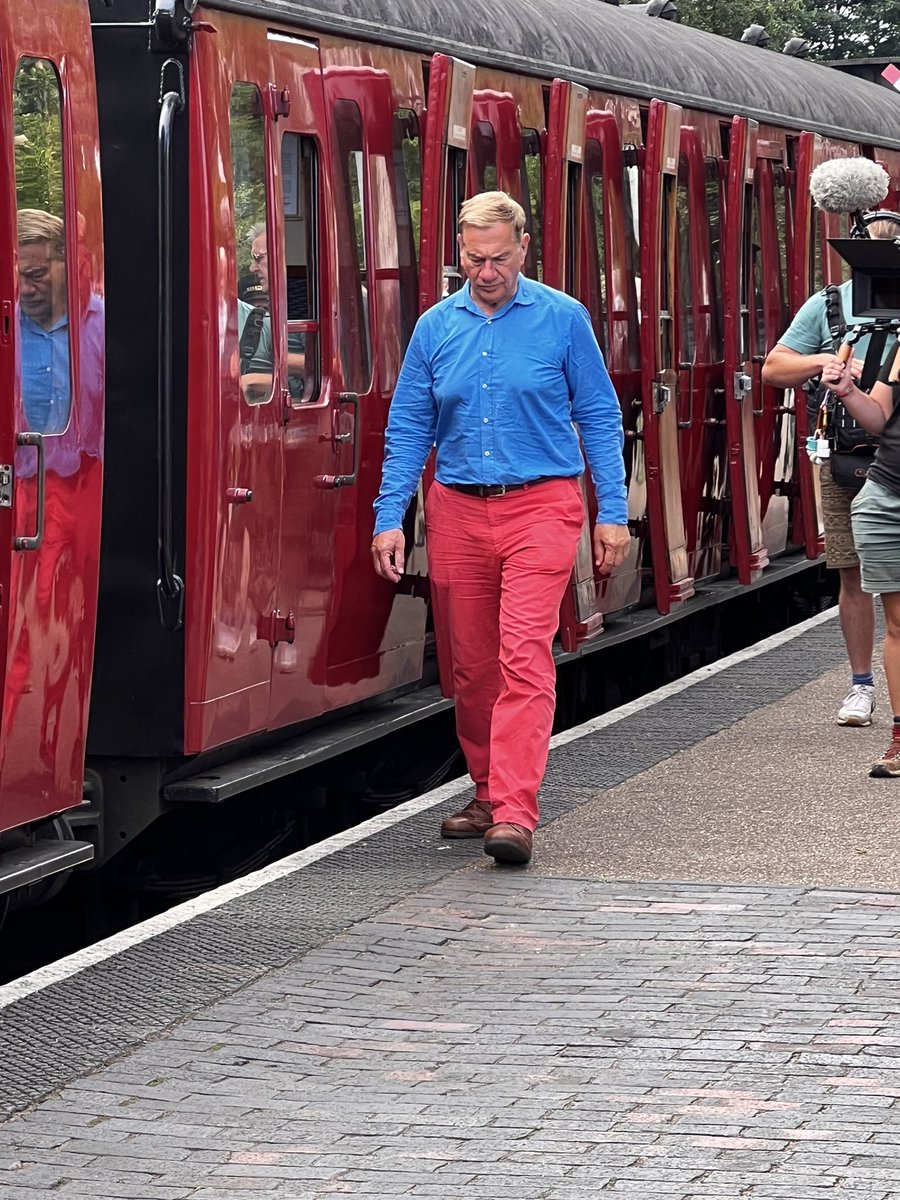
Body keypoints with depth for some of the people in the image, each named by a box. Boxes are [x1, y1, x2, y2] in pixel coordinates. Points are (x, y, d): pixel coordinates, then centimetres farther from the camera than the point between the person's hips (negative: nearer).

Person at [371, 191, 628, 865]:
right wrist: (390, 518, 4)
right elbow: (409, 429, 11)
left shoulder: (563, 320, 0)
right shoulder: (436, 327, 7)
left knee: (524, 658, -14)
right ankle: (488, 796, 24)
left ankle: (515, 814, -19)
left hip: (540, 509, -4)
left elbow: (599, 419, 4)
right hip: (458, 512, 4)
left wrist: (613, 513, 0)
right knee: (471, 666, 9)